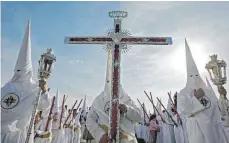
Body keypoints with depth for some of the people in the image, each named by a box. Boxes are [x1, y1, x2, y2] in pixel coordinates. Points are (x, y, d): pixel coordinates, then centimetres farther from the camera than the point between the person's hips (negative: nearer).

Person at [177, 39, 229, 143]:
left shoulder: (207, 91, 10)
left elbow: (216, 109, 16)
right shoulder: (183, 93, -6)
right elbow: (182, 111, -19)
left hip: (214, 126, 5)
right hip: (197, 127, -5)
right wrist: (196, 98, -16)